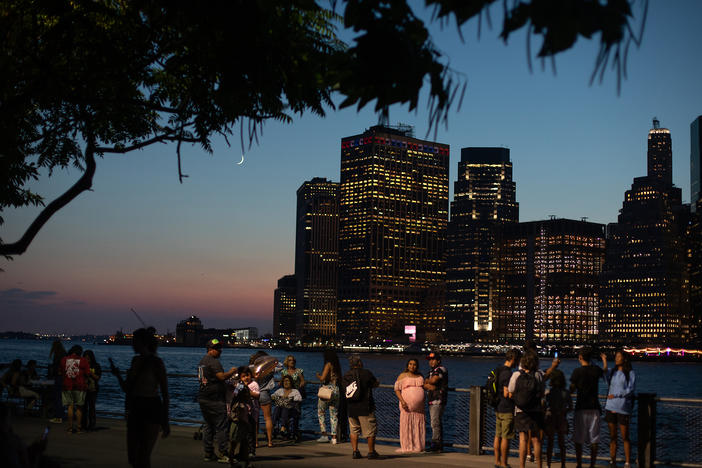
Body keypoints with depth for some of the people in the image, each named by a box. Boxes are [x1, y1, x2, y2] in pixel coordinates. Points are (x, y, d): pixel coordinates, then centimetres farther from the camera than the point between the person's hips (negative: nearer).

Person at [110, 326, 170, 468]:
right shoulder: (136, 360, 11)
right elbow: (127, 389, 17)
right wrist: (118, 375, 0)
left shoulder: (156, 362, -11)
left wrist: (165, 421, -14)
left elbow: (165, 393, -11)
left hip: (151, 410, -8)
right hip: (135, 410, 8)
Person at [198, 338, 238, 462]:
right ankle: (223, 454, -6)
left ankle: (208, 453, 15)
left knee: (208, 426, 13)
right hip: (215, 400, -10)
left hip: (202, 398, 10)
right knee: (221, 426, -5)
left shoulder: (202, 361, 17)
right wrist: (231, 372, -5)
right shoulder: (214, 361, -14)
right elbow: (222, 376, -22)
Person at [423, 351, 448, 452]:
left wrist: (427, 382, 4)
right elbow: (424, 384, 11)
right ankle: (439, 444, 13)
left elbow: (434, 380, -18)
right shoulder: (431, 371, 22)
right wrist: (429, 386, -11)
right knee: (436, 422, 10)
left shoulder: (441, 369, -5)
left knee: (435, 422, -13)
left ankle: (435, 443, -14)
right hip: (432, 401, 9)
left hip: (439, 399, -9)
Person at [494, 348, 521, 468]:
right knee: (506, 438, -3)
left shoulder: (498, 370, 10)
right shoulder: (508, 373, -18)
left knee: (498, 436, 12)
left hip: (498, 408, 9)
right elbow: (506, 394, -21)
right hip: (507, 410, -9)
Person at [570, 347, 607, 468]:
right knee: (594, 440, 6)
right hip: (594, 408, 3)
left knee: (578, 440, 5)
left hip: (581, 408, -3)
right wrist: (604, 360, 41)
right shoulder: (596, 370, 1)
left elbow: (572, 389, -4)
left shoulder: (577, 371, -9)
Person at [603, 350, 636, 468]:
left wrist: (615, 395, -11)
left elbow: (631, 389, -7)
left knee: (625, 437, -1)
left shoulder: (630, 373, 1)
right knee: (612, 436, 7)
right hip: (611, 407, 4)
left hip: (623, 408, -4)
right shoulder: (612, 373, 13)